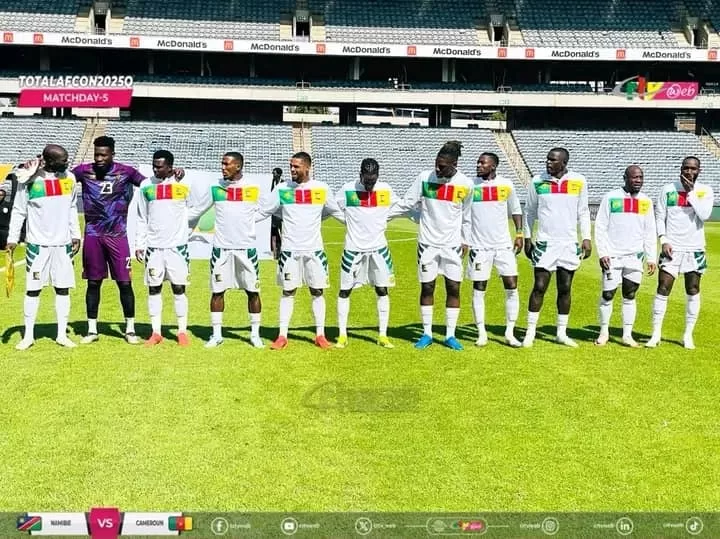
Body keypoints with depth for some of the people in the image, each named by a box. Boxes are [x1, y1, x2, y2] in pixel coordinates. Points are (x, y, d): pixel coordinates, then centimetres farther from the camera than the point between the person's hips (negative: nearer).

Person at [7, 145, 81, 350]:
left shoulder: (69, 178, 3)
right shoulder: (29, 180, -9)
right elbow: (18, 211, -2)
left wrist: (75, 235, 9)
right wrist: (13, 238, -6)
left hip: (63, 243, 3)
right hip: (38, 244, -3)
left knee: (63, 288, 5)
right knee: (33, 289, 3)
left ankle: (62, 334, 14)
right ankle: (28, 335, 12)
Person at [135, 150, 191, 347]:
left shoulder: (184, 184, -2)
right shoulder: (146, 186, 5)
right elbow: (142, 219, 9)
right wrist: (139, 244, 5)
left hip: (177, 246, -2)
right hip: (153, 247, 2)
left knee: (179, 288, 1)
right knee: (154, 289, 5)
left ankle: (182, 332, 9)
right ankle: (156, 332, 13)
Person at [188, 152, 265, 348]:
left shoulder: (253, 188, 0)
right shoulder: (215, 188, 4)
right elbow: (197, 210, 14)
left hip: (246, 247, -1)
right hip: (221, 248, 1)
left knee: (252, 291, 4)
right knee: (218, 291, 3)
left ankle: (255, 334, 15)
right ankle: (216, 334, 13)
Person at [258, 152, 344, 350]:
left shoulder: (321, 189, 0)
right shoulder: (282, 189, 0)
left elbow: (337, 212, 12)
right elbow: (263, 212, 6)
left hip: (314, 250, 0)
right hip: (289, 250, 0)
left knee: (317, 292, 5)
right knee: (288, 292, 4)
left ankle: (320, 335, 14)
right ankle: (282, 336, 8)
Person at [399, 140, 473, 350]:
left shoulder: (466, 184, -3)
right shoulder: (425, 177, -6)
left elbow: (467, 216, 8)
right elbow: (408, 203, 1)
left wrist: (466, 241, 9)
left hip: (452, 244, 1)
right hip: (428, 243, 0)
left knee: (454, 288, 1)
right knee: (427, 287, 4)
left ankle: (450, 335, 11)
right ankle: (427, 334, 15)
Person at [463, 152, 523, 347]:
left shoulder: (506, 185, 3)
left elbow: (516, 211, 13)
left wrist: (519, 233, 4)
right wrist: (462, 240, -2)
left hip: (503, 245, 1)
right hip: (479, 246, -1)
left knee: (512, 287, -2)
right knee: (478, 290, 1)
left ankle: (509, 333, 9)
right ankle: (481, 333, 12)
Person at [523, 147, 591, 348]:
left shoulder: (579, 181, 2)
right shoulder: (537, 181, 0)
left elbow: (583, 212, 9)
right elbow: (530, 211, 10)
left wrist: (587, 238, 2)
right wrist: (527, 238, 8)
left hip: (569, 243, 2)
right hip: (544, 242, -1)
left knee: (565, 289, 7)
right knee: (539, 287, -4)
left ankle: (561, 333, 16)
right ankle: (530, 333, 3)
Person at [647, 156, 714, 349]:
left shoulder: (705, 191, 2)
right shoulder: (668, 189, 3)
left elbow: (704, 215, -14)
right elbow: (659, 216, 5)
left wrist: (691, 192, -12)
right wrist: (663, 240, -7)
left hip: (694, 249, 1)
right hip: (671, 248, -1)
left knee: (693, 292, 5)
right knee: (663, 289, -6)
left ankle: (688, 335, 14)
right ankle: (656, 334, 1)